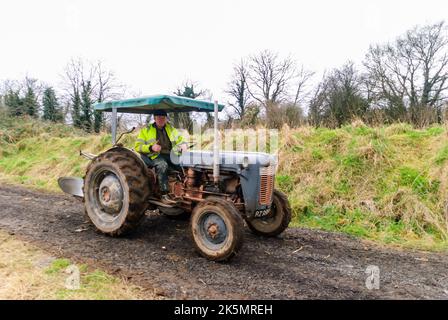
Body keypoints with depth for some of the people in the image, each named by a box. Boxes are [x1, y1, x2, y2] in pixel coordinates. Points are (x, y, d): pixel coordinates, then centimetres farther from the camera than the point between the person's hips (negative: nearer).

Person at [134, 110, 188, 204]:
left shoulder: (170, 129, 20)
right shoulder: (146, 130, 8)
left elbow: (180, 140, 24)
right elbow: (137, 147, 2)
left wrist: (183, 145, -2)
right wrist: (151, 147, -16)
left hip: (170, 155, 4)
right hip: (155, 156, -4)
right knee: (162, 165, -37)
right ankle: (164, 195, -35)